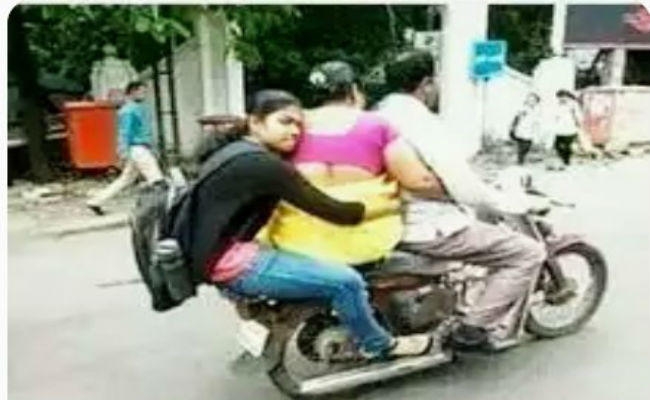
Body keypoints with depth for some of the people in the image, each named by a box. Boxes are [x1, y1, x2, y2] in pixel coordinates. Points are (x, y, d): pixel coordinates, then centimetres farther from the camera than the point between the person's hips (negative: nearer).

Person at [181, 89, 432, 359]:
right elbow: (335, 213, -19)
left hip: (221, 251, 11)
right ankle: (379, 346, 11)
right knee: (346, 281, -14)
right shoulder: (263, 165, -18)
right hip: (229, 261, -11)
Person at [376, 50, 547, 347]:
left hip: (393, 220, 10)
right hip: (429, 227, -10)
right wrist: (522, 203, -5)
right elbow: (466, 189, -21)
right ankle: (477, 329, 0)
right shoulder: (423, 123, -20)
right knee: (528, 253, -2)